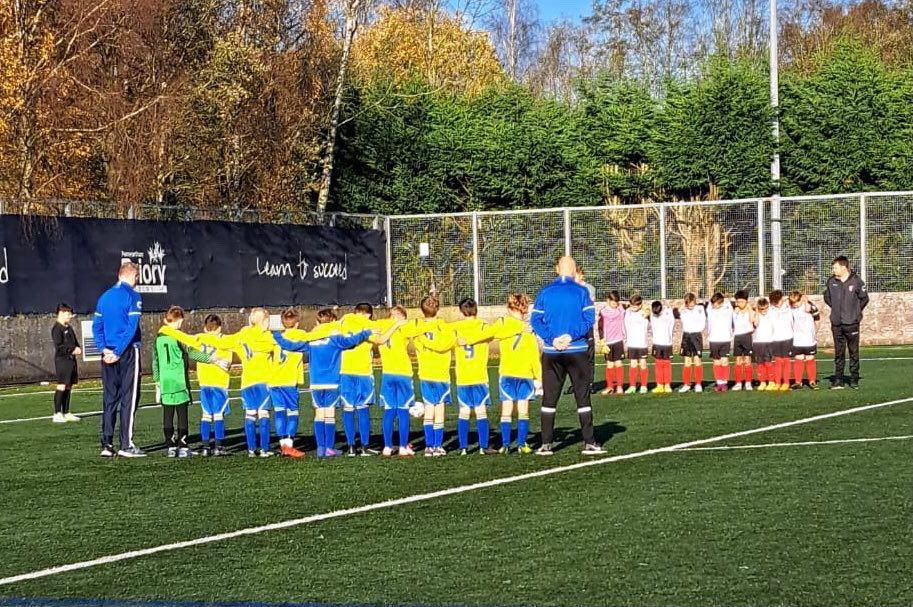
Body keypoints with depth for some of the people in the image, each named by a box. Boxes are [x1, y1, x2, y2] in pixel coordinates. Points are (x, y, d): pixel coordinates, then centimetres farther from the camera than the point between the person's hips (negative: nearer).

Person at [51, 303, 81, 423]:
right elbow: (59, 347, -17)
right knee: (61, 387, -11)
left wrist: (78, 349, 4)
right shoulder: (57, 328, -10)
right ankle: (57, 414, -10)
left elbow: (74, 342, 25)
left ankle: (66, 413, 16)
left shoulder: (68, 328, 17)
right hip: (62, 360, -9)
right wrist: (72, 350, -16)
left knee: (68, 387, 10)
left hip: (71, 359, 9)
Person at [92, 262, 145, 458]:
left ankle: (107, 445, 8)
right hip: (128, 353, -6)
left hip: (109, 355, 6)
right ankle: (126, 445, -5)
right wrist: (119, 352, -15)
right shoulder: (133, 296, -8)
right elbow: (132, 327, -16)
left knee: (109, 400, 9)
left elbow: (96, 326, 11)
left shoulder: (104, 297, 13)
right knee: (128, 398, -3)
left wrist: (104, 348, 2)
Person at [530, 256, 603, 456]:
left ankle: (546, 444, 5)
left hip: (552, 353, 2)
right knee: (582, 397, 5)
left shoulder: (545, 292, 3)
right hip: (577, 353, -2)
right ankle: (589, 443, 2)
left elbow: (535, 320, -3)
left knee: (549, 398, 8)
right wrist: (571, 336, -13)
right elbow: (590, 319, -10)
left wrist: (552, 339, -9)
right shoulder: (581, 292, -2)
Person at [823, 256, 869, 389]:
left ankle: (854, 380, 11)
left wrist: (856, 311, 5)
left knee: (854, 352, 4)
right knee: (838, 353, 5)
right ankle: (838, 381, 8)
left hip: (852, 323, -3)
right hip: (836, 324, 3)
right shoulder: (831, 281, 1)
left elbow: (864, 298, 2)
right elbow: (827, 297, 17)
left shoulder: (856, 281, -8)